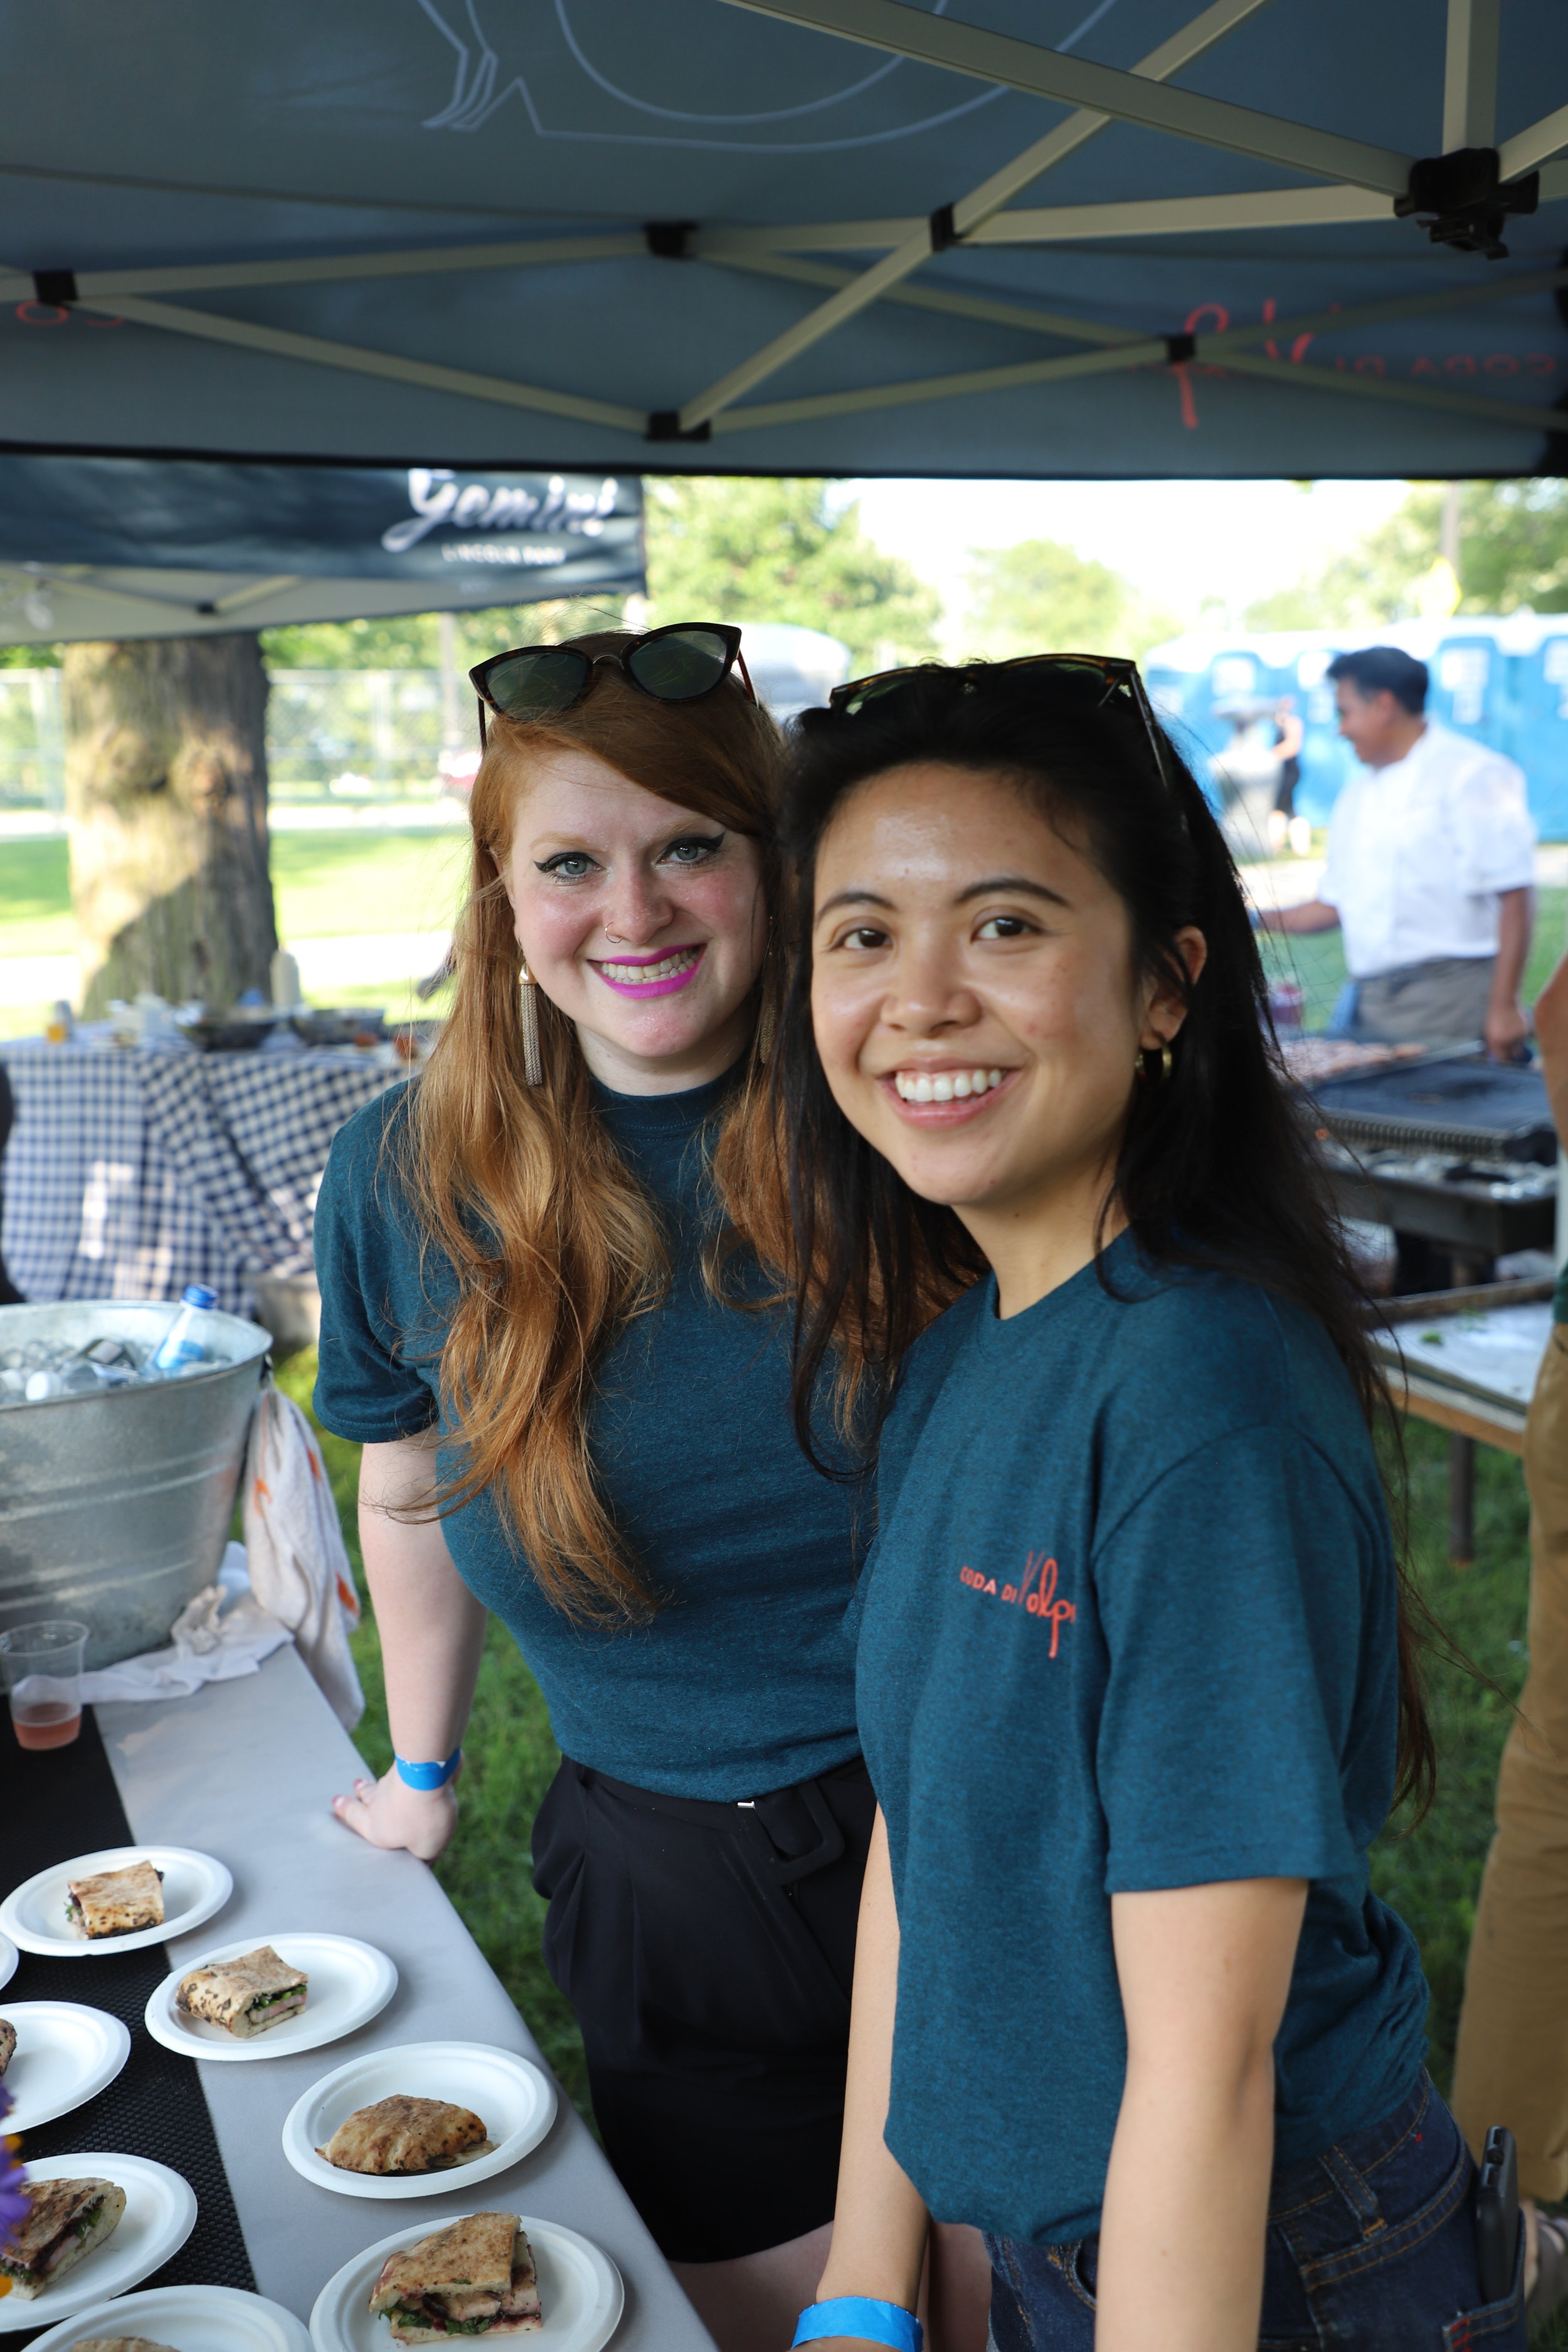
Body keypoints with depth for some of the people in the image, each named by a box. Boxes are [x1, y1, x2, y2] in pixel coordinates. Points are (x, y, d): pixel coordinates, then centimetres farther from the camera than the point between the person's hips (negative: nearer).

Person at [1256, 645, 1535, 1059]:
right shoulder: (1356, 796, 18)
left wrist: (1505, 1007, -17)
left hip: (1451, 996, -7)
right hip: (1371, 1006, 7)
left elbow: (1514, 896, -13)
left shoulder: (1472, 776, -6)